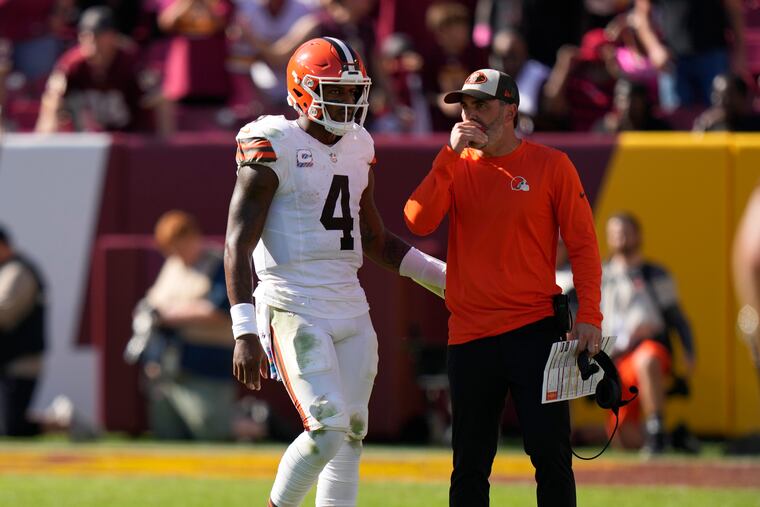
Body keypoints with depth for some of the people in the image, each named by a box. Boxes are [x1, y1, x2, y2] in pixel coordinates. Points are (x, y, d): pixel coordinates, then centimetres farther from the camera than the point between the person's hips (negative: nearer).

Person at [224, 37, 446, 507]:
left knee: (352, 434, 6)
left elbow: (376, 239, 25)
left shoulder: (358, 150, 12)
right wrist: (245, 333, -21)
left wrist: (446, 277, 18)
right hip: (293, 310, -7)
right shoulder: (274, 148, -10)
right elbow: (238, 245, -13)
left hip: (350, 309, 7)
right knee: (328, 429, -17)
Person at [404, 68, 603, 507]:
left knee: (551, 455, -5)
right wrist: (451, 155, -10)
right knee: (470, 467, 6)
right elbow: (419, 222, -7)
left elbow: (583, 244, 1)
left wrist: (589, 315, -9)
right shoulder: (456, 168, 9)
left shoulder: (551, 166, 1)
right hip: (470, 337, 3)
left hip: (535, 333, -3)